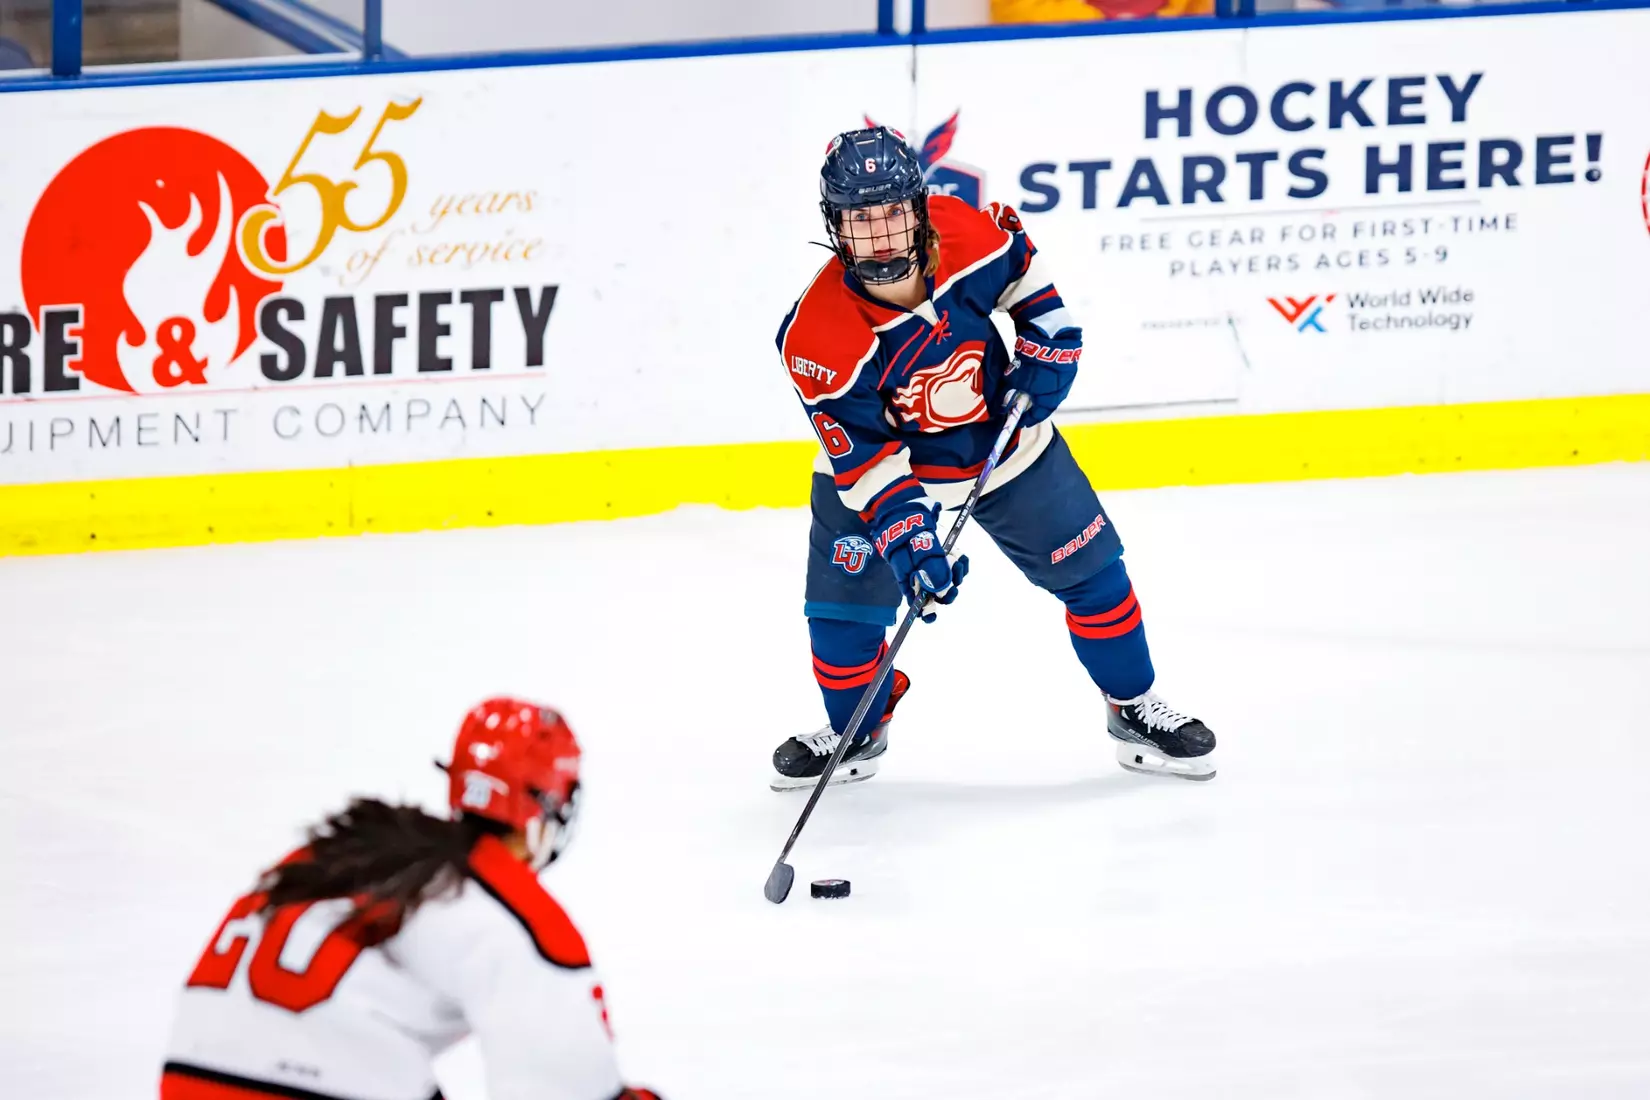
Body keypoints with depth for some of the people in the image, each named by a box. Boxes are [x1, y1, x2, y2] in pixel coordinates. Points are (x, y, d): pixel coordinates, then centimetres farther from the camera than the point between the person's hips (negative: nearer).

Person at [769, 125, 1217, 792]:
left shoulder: (968, 235, -25)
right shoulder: (818, 338, -32)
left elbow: (1023, 273, 1)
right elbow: (864, 455, -26)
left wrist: (1044, 356, -6)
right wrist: (907, 536, -33)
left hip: (1005, 436, 2)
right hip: (879, 464, -2)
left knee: (1090, 570, 5)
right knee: (843, 609, -7)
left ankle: (1134, 709, 25)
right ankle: (855, 732, 21)